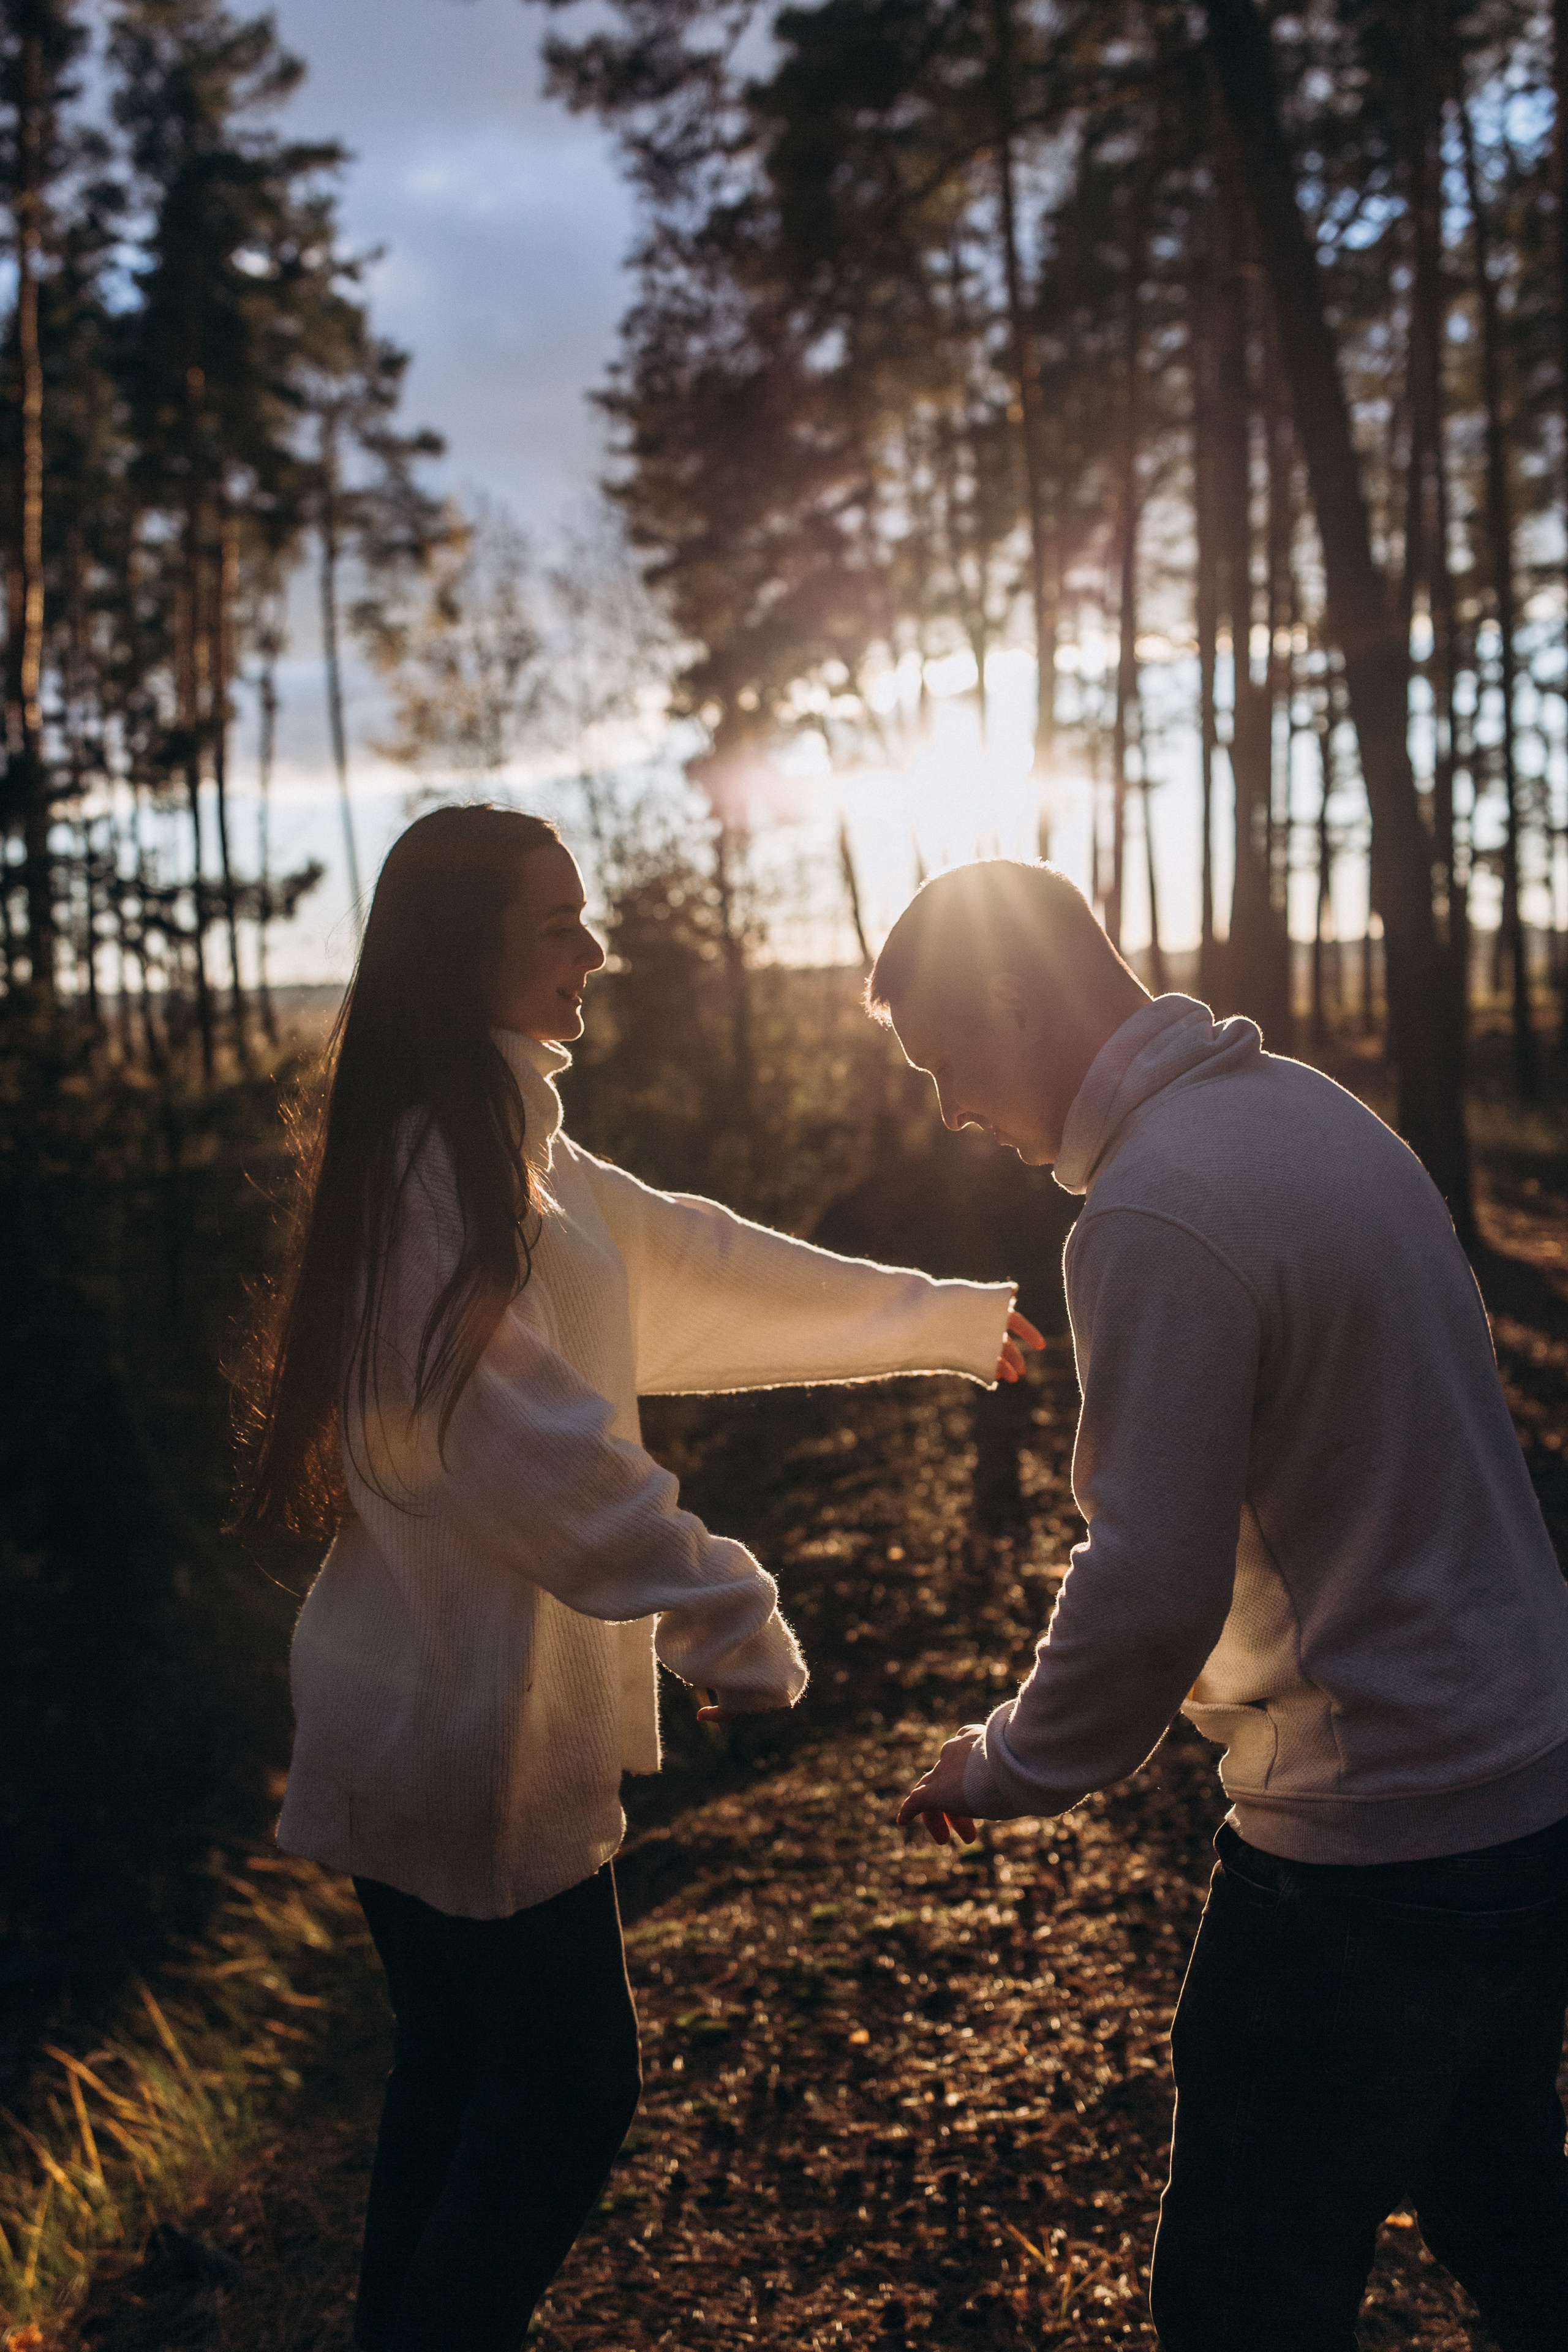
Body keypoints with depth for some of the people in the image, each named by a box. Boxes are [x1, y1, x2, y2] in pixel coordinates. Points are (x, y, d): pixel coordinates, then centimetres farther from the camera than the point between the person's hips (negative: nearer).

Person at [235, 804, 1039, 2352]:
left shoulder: (504, 1145, 13)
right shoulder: (441, 1158, -19)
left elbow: (704, 1269, 18)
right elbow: (534, 1439, -27)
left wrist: (953, 1322, 23)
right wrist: (724, 1619, -27)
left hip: (447, 1702, 10)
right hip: (463, 1717, -10)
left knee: (466, 2068, 19)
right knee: (566, 2083, 2)